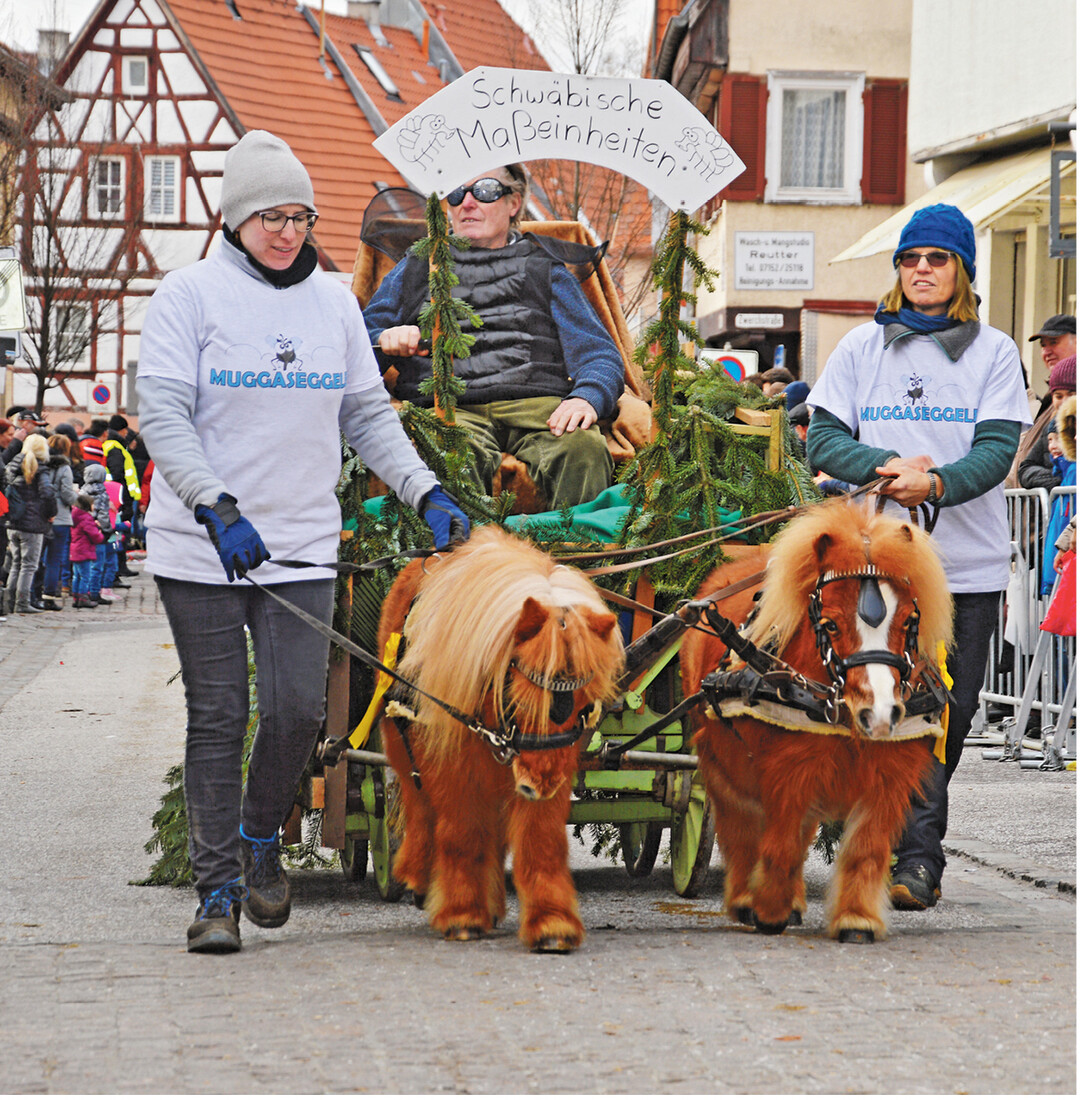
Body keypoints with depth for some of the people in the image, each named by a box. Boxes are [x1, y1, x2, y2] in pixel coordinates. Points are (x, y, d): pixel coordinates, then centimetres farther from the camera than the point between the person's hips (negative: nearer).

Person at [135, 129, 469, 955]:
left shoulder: (333, 300, 10)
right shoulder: (192, 294, -3)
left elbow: (368, 415, 16)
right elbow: (162, 414, -10)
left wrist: (425, 491, 4)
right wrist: (216, 508, -21)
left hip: (303, 544, 3)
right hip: (203, 548, -3)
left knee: (299, 709, -7)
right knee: (218, 717, -1)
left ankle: (262, 836, 21)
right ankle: (218, 889, 8)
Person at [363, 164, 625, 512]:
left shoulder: (545, 271, 27)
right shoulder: (415, 270, 30)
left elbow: (600, 354, 17)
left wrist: (587, 397, -7)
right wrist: (385, 340, 1)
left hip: (536, 403, 0)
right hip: (450, 406, 0)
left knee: (583, 448, -37)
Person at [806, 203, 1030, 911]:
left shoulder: (993, 352, 7)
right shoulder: (862, 348, 11)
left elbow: (998, 450, -4)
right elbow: (824, 439, 5)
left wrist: (936, 483, -23)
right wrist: (888, 467, -15)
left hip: (968, 564, 0)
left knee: (949, 709, -1)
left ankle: (915, 854, 9)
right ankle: (919, 853, 1)